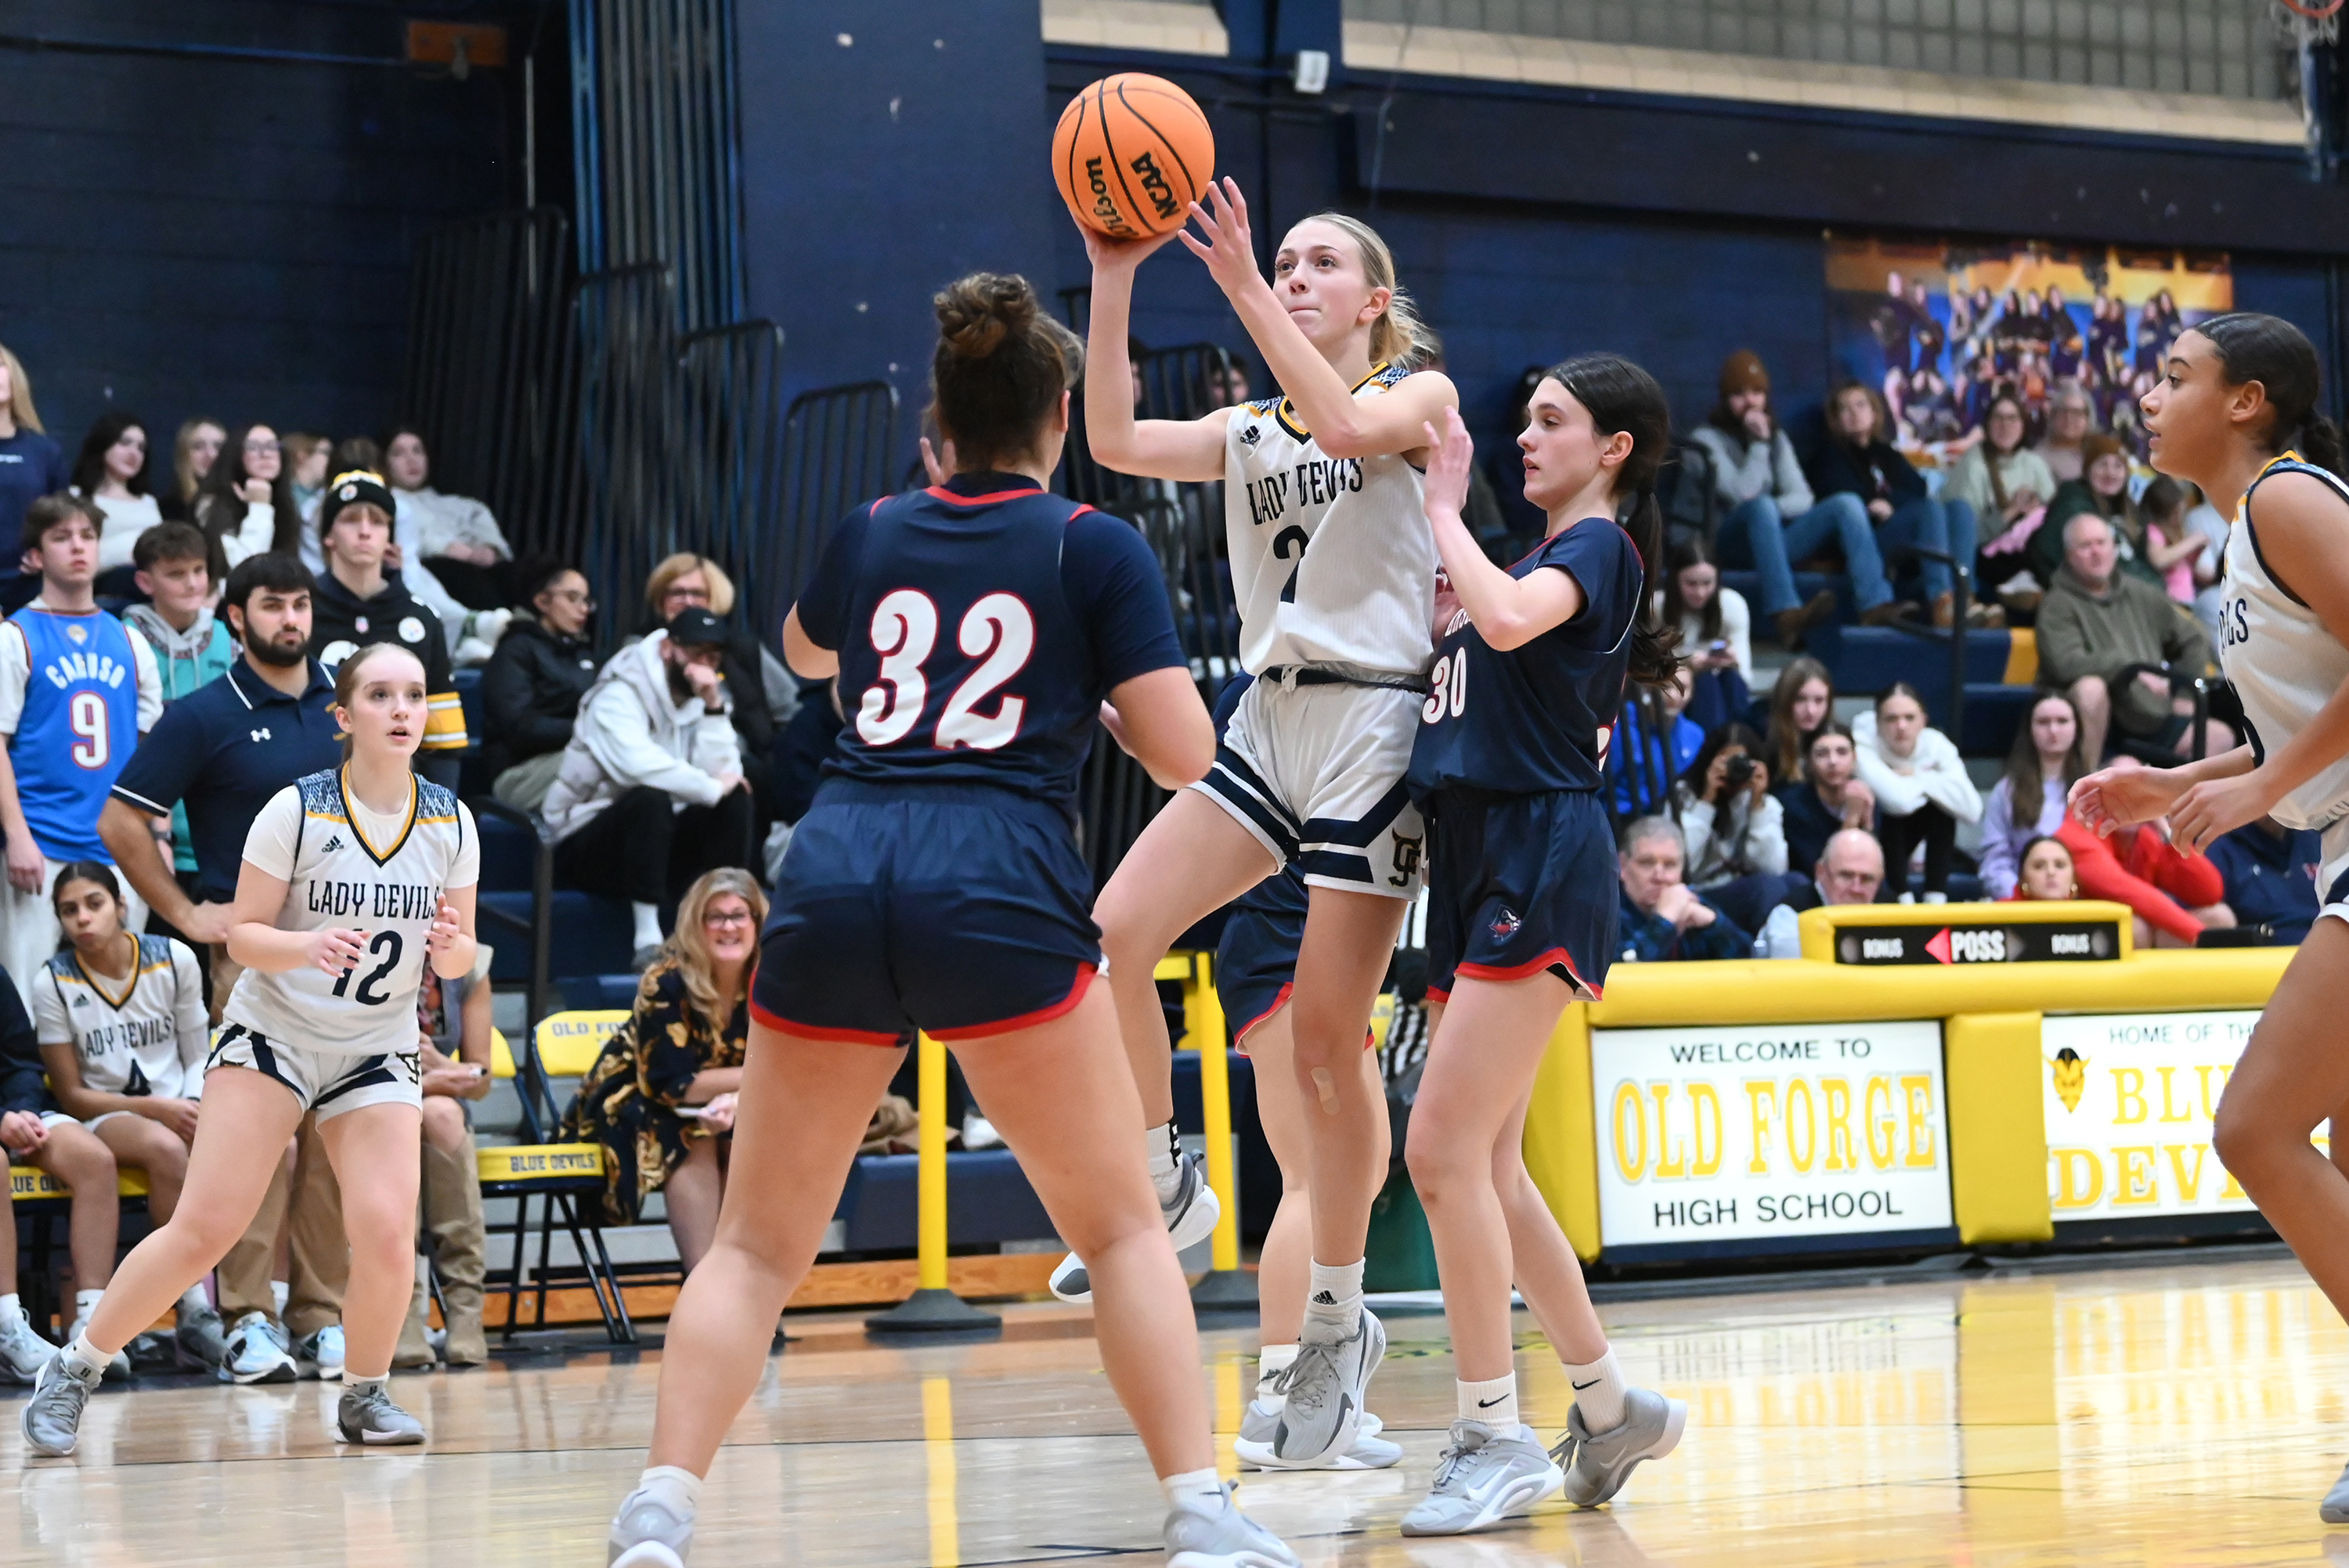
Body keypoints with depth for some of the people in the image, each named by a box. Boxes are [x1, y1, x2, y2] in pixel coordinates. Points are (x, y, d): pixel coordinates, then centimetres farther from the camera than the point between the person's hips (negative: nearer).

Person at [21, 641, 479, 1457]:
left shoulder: (451, 822, -2)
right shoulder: (295, 811, -12)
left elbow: (459, 956, 7)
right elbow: (242, 933, -8)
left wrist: (450, 947, -17)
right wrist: (308, 946, -29)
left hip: (377, 1050, 3)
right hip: (271, 1032, -3)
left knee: (388, 1235, -14)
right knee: (204, 1228, -11)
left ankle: (364, 1395, 11)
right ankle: (74, 1370, 5)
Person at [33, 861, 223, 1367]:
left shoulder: (175, 960, 3)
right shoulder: (54, 983, -3)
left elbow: (198, 1057, 10)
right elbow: (72, 1097, -2)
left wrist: (195, 1105, -13)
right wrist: (156, 1109, -14)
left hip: (180, 1109, 3)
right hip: (103, 1118, -3)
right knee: (165, 1148, -39)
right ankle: (194, 1312, -33)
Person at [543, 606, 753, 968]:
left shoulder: (703, 699, 6)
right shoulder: (619, 694, -15)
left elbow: (724, 773, -10)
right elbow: (640, 767, -33)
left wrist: (713, 708, -19)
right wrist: (712, 788, -24)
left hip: (657, 839, 6)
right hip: (585, 842, -6)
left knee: (736, 800, -14)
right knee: (650, 798, -35)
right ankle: (647, 942, -39)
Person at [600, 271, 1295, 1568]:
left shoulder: (871, 533, 18)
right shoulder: (1095, 548, 7)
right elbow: (1183, 752, 2)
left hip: (833, 880, 3)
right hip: (998, 890, -3)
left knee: (757, 1242, 11)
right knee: (1121, 1226, 10)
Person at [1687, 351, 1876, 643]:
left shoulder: (1777, 437, 21)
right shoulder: (1707, 440, 3)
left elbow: (1803, 498, 9)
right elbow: (1742, 495, -11)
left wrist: (1775, 507, -11)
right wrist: (1759, 444, -11)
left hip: (1775, 537, 6)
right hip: (1733, 545, -6)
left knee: (1847, 504, -16)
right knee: (1761, 506, -39)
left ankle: (1876, 606, -36)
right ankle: (1787, 615, -62)